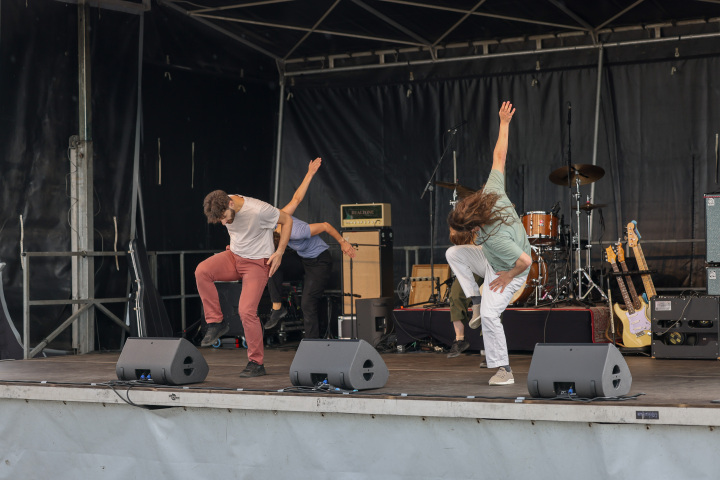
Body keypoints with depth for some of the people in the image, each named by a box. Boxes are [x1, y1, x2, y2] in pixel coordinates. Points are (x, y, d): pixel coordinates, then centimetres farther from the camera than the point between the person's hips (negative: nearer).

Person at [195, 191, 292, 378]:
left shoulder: (258, 210, -28)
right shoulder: (221, 208, -9)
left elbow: (287, 220, -12)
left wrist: (279, 252, -14)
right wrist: (234, 245, 11)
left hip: (258, 263, -5)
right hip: (234, 257, 5)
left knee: (246, 310, -17)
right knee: (202, 271, -23)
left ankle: (256, 363, -2)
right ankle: (216, 323, -10)